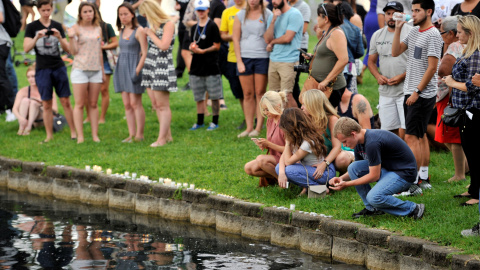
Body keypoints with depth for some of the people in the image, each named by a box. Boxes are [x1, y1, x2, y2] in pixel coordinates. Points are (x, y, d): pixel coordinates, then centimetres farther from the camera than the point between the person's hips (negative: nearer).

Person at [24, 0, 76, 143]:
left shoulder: (57, 26, 10)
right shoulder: (32, 27, 4)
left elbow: (68, 49, 7)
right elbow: (26, 48, -6)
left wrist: (59, 38, -12)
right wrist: (37, 37, -21)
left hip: (59, 68, 1)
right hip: (42, 69, -1)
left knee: (66, 101, -1)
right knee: (47, 104, 0)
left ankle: (74, 132, 4)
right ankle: (49, 136, 6)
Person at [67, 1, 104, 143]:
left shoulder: (98, 29, 12)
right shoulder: (76, 28, -1)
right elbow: (74, 51, -5)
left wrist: (102, 70, 18)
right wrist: (71, 37, -20)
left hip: (95, 70, 4)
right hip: (80, 69, -4)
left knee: (93, 104, 5)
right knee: (80, 104, -3)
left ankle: (95, 135, 6)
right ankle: (80, 137, -2)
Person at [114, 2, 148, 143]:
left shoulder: (139, 31, -8)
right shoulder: (122, 31, 14)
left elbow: (145, 53, -12)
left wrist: (138, 70, -18)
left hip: (133, 68, -7)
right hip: (122, 68, 7)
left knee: (135, 103, -8)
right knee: (126, 104, 5)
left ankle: (139, 134, -3)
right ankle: (131, 134, 7)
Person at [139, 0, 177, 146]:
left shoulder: (168, 24, -9)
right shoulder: (154, 25, 14)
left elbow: (164, 45, -20)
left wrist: (150, 33, -11)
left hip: (163, 67, -9)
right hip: (150, 66, 9)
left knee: (162, 105, -7)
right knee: (156, 104, 7)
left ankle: (162, 138, -5)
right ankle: (168, 135, 12)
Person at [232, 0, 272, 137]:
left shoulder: (267, 14, 1)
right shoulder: (240, 15, 8)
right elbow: (235, 38, 6)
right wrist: (239, 61, 1)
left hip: (262, 58, -2)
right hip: (244, 57, 2)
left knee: (260, 93, -1)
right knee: (248, 94, 4)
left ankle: (258, 128, 2)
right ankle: (249, 127, 8)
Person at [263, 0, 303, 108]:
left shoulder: (294, 14, -7)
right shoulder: (272, 16, 14)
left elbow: (288, 38, -15)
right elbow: (267, 39, 3)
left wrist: (272, 42, 2)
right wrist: (273, 20, -6)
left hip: (288, 61, -7)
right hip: (273, 60, 7)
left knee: (286, 95, -12)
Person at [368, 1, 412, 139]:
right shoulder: (377, 35, 14)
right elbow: (371, 61, 21)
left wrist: (402, 76, -15)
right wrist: (378, 76, 1)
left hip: (406, 91, -5)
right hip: (385, 92, 5)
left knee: (404, 131, -12)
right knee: (388, 130, 6)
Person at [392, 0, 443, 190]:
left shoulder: (433, 35, -14)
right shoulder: (414, 31, 13)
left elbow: (432, 68, -17)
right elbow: (395, 52, 13)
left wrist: (417, 92, -17)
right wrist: (398, 29, 2)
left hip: (423, 95, -9)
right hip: (411, 93, 9)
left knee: (411, 137, -11)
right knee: (420, 136, 12)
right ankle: (424, 178, 18)